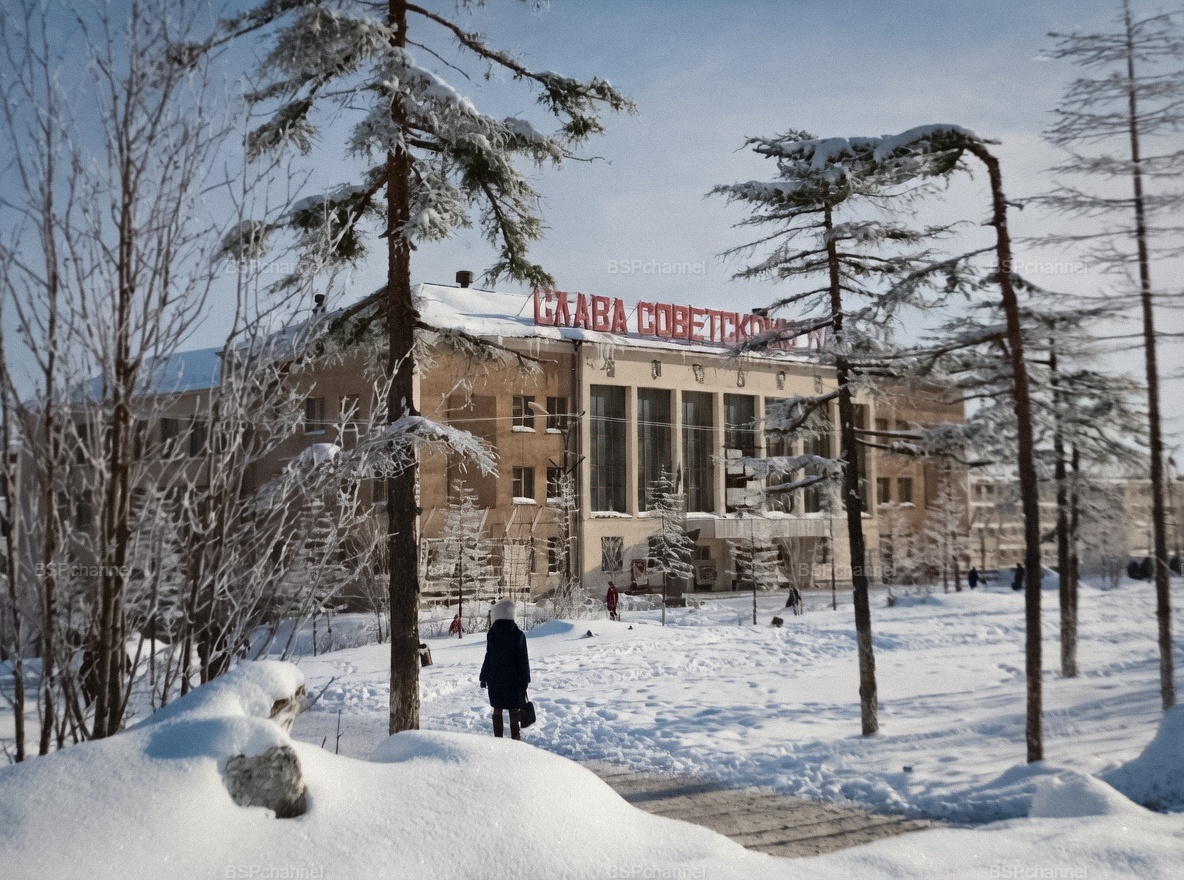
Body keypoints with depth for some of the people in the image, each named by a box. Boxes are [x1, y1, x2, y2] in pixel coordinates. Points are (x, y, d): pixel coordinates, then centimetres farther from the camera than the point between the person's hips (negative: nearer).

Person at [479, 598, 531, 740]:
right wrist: (524, 681, 2)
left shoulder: (492, 634, -8)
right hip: (513, 681, 0)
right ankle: (515, 738, 7)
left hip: (495, 680, 0)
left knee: (497, 711, 11)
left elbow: (489, 658, -5)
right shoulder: (518, 635, -7)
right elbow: (523, 660, -5)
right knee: (514, 712, 7)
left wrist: (484, 677, 6)